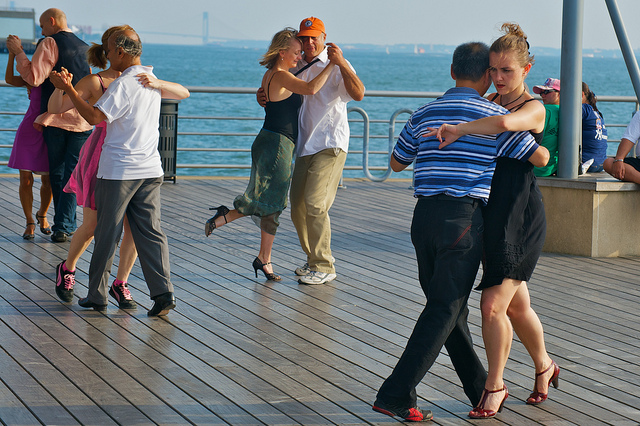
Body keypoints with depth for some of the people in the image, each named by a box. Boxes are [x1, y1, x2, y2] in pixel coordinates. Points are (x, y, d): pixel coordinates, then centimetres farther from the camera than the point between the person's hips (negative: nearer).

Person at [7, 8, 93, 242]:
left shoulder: (50, 44, -7)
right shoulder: (85, 48, 12)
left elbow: (34, 77, -15)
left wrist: (18, 52, -7)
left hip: (55, 118, -3)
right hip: (82, 119, 4)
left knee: (57, 173, 9)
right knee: (73, 174, 3)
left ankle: (67, 225, 13)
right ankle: (63, 227, -5)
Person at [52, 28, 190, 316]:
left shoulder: (122, 85, -15)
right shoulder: (151, 80, 9)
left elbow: (95, 116, -23)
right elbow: (183, 93, 26)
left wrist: (69, 89, -18)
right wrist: (156, 83, 18)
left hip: (118, 170, -6)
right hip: (149, 170, 6)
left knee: (107, 235, 4)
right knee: (150, 231, 4)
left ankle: (97, 295, 13)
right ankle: (162, 293, -7)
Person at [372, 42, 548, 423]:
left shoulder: (424, 114, 13)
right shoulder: (493, 115, -2)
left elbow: (397, 163, 24)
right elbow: (538, 157, -2)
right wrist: (546, 149, 22)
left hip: (424, 215, 6)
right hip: (465, 217, -6)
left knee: (451, 306, 15)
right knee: (444, 310, -4)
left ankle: (481, 387, 24)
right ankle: (397, 394, -12)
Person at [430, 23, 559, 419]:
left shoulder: (534, 109, -12)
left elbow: (504, 124, -36)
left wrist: (458, 129, -29)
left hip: (522, 218, -7)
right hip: (492, 214, 7)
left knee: (493, 305, -11)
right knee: (517, 305, 17)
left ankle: (495, 386, 5)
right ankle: (545, 366, 38)